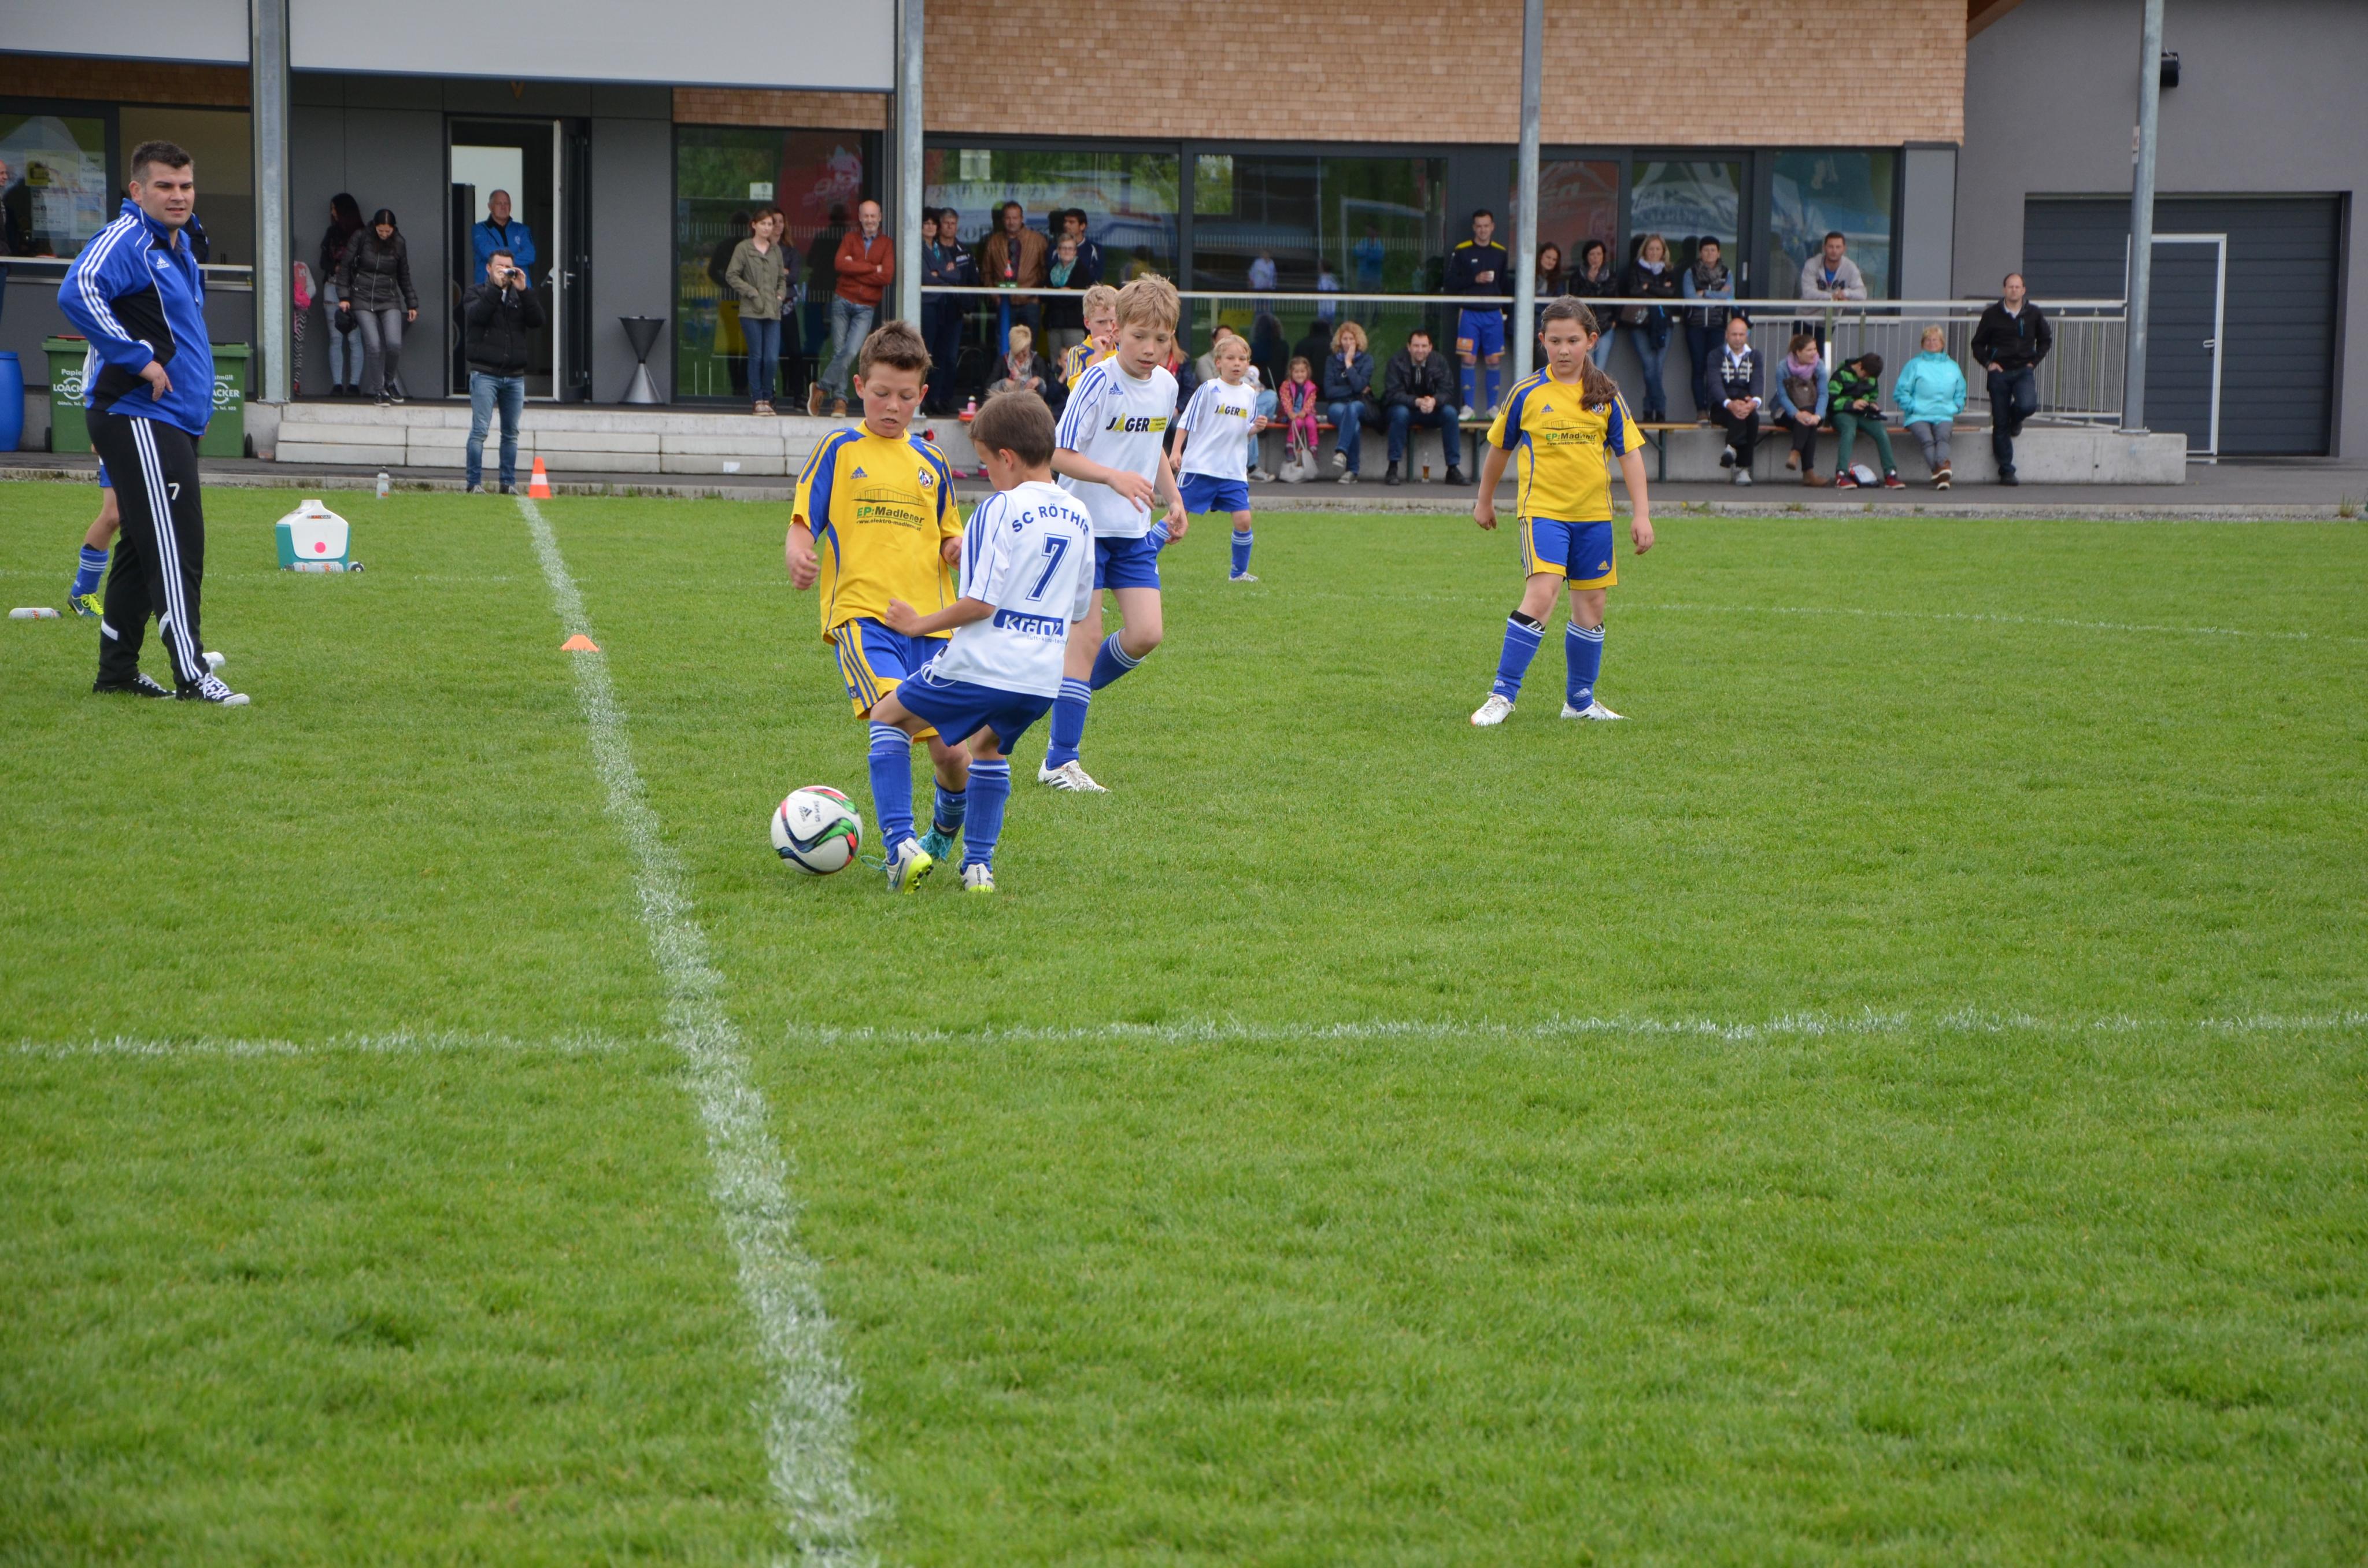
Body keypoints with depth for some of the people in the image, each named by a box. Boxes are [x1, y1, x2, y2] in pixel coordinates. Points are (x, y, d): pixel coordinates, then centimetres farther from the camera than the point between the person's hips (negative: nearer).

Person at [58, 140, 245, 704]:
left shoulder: (178, 247, 18)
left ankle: (117, 670, 20)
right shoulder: (125, 240, -12)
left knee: (144, 546, 13)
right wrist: (138, 358, -26)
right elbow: (77, 292, -29)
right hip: (137, 418, -10)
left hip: (174, 420, 10)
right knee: (175, 545, -13)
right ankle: (191, 673, -15)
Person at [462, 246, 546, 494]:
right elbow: (476, 315, -15)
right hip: (485, 374, -4)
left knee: (511, 433, 7)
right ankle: (475, 483, -6)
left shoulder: (520, 295, 15)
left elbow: (537, 320, -1)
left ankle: (509, 483, 12)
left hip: (515, 376, 4)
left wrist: (523, 290, -9)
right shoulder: (478, 293, 6)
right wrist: (495, 288, -18)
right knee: (479, 431, -8)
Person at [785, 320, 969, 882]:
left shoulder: (930, 461, 15)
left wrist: (958, 548, -2)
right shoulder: (838, 450, 5)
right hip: (861, 612, -4)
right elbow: (802, 527, 3)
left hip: (928, 618, 4)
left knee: (948, 750, 0)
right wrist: (798, 559, -20)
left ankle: (949, 825, 34)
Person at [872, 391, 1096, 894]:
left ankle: (901, 845, -1)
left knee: (888, 718, 14)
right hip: (1044, 680, 7)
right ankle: (978, 866, 22)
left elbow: (981, 602, -17)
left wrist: (920, 624, -5)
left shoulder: (1000, 509, -12)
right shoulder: (1078, 518, 10)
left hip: (981, 665, -7)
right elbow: (1083, 613, 17)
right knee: (989, 746, 34)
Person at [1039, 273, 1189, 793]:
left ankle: (1073, 690, 23)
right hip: (1084, 525, -6)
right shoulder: (1098, 383, -16)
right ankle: (1060, 762, -2)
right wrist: (1114, 477, -31)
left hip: (1134, 531, 6)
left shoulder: (1166, 385, 5)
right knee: (1086, 635, -8)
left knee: (1146, 634, -4)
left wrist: (1173, 499, 12)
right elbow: (1059, 454, -18)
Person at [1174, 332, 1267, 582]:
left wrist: (1256, 428, -4)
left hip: (1234, 471, 4)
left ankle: (1239, 572, 13)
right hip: (1200, 466, -4)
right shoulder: (1209, 389, -4)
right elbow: (1186, 421, -2)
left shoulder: (1250, 394, 10)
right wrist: (1176, 451, -10)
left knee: (1243, 520, -5)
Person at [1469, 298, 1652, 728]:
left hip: (1593, 514, 4)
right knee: (1541, 593, -20)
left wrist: (1641, 514, -2)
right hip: (1543, 508, -4)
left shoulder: (1606, 395, 3)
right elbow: (1499, 448, 11)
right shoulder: (1527, 394, -3)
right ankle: (1502, 696, -16)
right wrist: (1485, 501, 20)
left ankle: (1580, 700, 24)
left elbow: (1630, 454, 5)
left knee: (1591, 604, 9)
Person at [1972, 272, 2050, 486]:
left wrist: (2034, 361, 4)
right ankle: (2006, 471, 7)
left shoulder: (2034, 314, 4)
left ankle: (2015, 418, 12)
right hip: (1999, 373, 0)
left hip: (2024, 372, 0)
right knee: (2000, 425, -1)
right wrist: (1988, 363, -5)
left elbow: (2046, 340, 17)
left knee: (2027, 405, -28)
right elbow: (1978, 344, 11)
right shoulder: (1992, 315, 2)